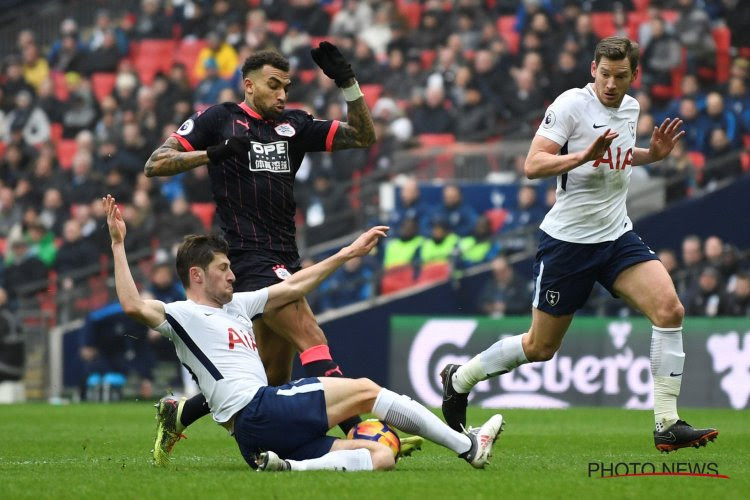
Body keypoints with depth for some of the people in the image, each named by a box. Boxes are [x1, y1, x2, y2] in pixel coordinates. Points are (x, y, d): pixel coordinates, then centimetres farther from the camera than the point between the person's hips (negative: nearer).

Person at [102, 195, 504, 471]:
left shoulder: (236, 305, 27)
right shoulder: (181, 315, 2)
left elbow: (293, 287, 32)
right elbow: (133, 305, -17)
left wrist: (349, 253, 31)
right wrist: (118, 244, -17)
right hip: (257, 411, -10)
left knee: (382, 455, -3)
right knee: (365, 390, -6)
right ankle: (468, 447, -2)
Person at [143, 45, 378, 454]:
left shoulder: (294, 125, 15)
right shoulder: (218, 120, 2)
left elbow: (363, 136, 12)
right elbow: (155, 164, -2)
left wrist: (348, 83, -1)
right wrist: (211, 153, -17)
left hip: (285, 259, 7)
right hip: (250, 256, -7)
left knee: (273, 376, 8)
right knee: (312, 340, -20)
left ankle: (178, 413, 22)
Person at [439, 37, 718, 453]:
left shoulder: (630, 108, 8)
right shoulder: (571, 104, -14)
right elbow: (533, 166, -20)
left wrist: (652, 154, 8)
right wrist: (583, 155, -33)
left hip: (617, 236, 6)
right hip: (567, 240, -6)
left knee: (669, 310, -16)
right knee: (541, 347, 4)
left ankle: (667, 425, -12)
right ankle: (459, 379, 30)